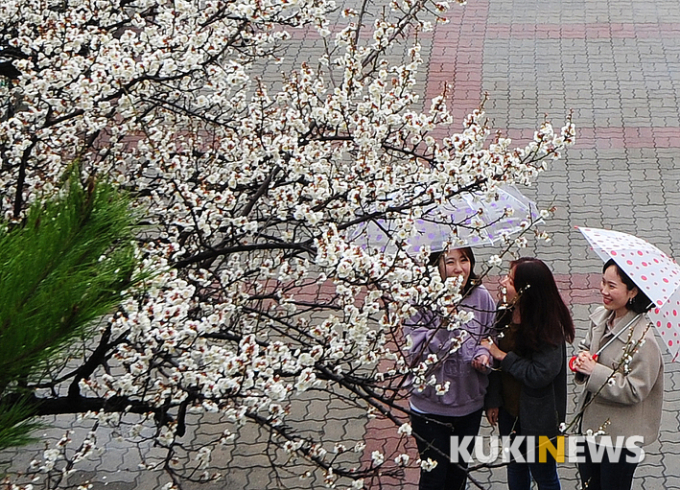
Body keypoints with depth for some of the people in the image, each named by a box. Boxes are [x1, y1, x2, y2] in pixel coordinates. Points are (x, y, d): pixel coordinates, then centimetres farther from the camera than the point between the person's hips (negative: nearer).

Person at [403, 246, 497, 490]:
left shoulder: (481, 297, -8)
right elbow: (416, 351, -25)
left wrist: (484, 354, -17)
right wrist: (444, 316, -34)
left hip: (470, 405, 4)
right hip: (430, 407, -4)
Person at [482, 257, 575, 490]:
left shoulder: (549, 327, -25)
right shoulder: (507, 315, -6)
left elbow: (541, 374, -28)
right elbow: (497, 355, 3)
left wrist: (503, 357, -21)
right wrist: (493, 401, 1)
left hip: (538, 418, -7)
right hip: (508, 410, 7)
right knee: (515, 470, 24)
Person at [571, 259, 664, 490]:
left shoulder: (643, 339, -27)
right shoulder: (600, 317, -4)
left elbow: (634, 391, -24)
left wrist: (594, 371, -25)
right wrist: (582, 360, -9)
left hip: (620, 435, -7)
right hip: (591, 420, 7)